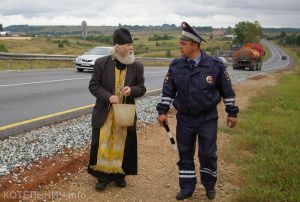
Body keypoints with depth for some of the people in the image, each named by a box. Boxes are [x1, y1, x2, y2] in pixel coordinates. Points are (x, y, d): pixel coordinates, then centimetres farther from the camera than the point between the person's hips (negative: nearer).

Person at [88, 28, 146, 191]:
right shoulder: (101, 63, -6)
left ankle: (120, 175, 28)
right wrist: (109, 96, -20)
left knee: (123, 146, 9)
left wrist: (132, 90, -19)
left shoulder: (137, 67, 0)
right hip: (104, 113, -1)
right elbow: (93, 86, -4)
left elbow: (142, 89, 5)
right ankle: (103, 176, 22)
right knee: (102, 145, 4)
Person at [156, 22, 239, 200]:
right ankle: (187, 187, 25)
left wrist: (232, 113, 1)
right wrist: (163, 111, -2)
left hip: (208, 118, -2)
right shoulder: (176, 66, -3)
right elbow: (168, 90, 4)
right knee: (185, 154, 9)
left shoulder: (215, 65, -10)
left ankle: (209, 185, 29)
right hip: (184, 118, 3)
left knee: (208, 154, 5)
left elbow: (227, 90, -2)